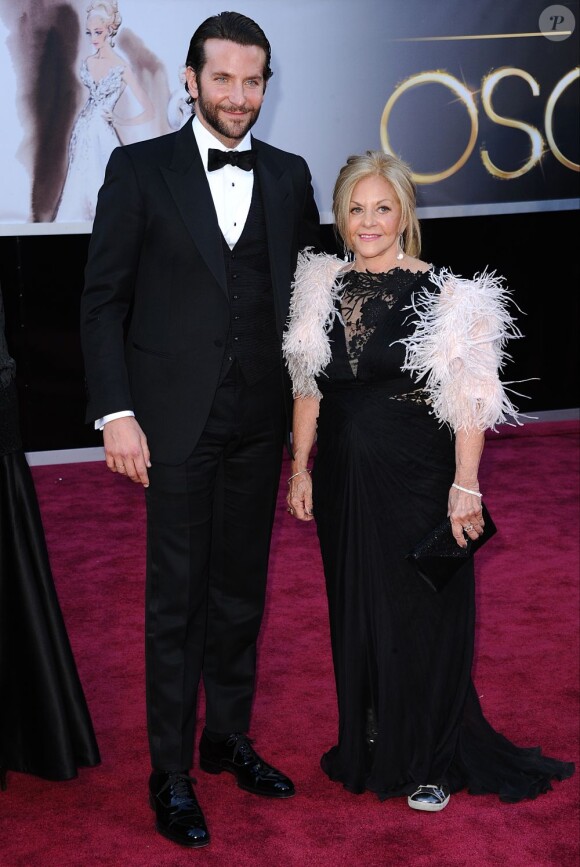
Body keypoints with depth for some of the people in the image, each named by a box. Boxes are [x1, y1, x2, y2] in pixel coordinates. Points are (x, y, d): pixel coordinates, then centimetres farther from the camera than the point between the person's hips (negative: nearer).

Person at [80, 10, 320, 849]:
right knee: (176, 599, 3)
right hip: (178, 421, -4)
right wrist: (116, 412, -12)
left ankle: (229, 739, 32)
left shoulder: (289, 176, 8)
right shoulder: (140, 168, -3)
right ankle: (171, 772, 17)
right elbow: (103, 300, -4)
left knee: (242, 591, 15)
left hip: (259, 423, 4)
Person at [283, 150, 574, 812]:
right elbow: (308, 389, 10)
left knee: (420, 615, 6)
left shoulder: (442, 295, -10)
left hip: (417, 478, -4)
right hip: (344, 478, 4)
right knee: (356, 613, 14)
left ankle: (430, 761, 24)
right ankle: (367, 746, 33)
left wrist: (464, 486, -16)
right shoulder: (323, 289, 4)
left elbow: (468, 402, -12)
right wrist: (301, 469, 8)